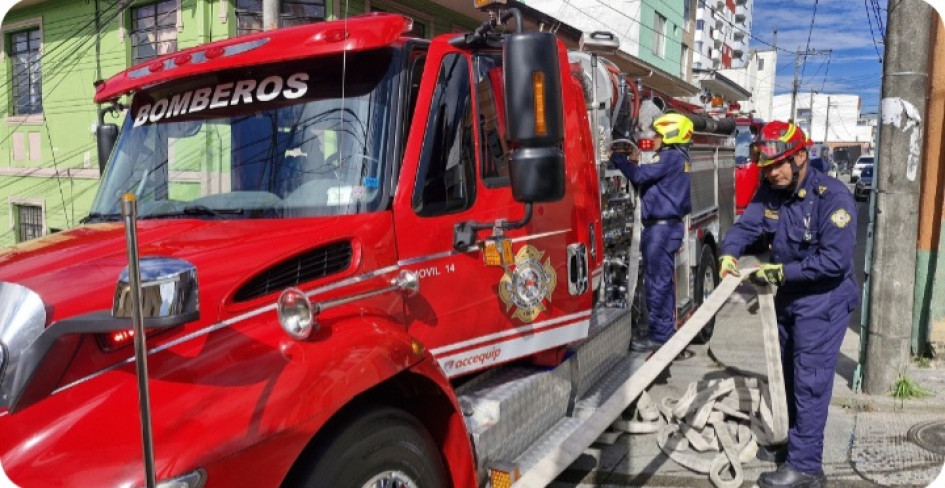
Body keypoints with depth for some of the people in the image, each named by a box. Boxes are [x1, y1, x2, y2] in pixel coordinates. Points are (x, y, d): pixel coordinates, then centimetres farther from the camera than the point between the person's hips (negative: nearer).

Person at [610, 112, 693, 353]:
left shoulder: (670, 157, -12)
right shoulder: (679, 158, 19)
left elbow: (641, 175, -17)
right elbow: (649, 183, 20)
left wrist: (617, 158, -4)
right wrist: (631, 165, 12)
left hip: (661, 227, -10)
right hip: (666, 226, 10)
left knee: (658, 282, -6)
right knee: (661, 281, 15)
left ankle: (659, 335, -1)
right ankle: (665, 331, 22)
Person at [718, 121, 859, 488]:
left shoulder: (832, 196, -22)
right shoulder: (769, 192, 0)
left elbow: (835, 260, -27)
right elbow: (746, 225, -7)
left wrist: (783, 272, -28)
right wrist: (729, 253, -27)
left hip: (823, 302, -8)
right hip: (789, 299, 8)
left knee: (809, 382, -5)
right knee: (789, 375, 19)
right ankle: (793, 440, 37)